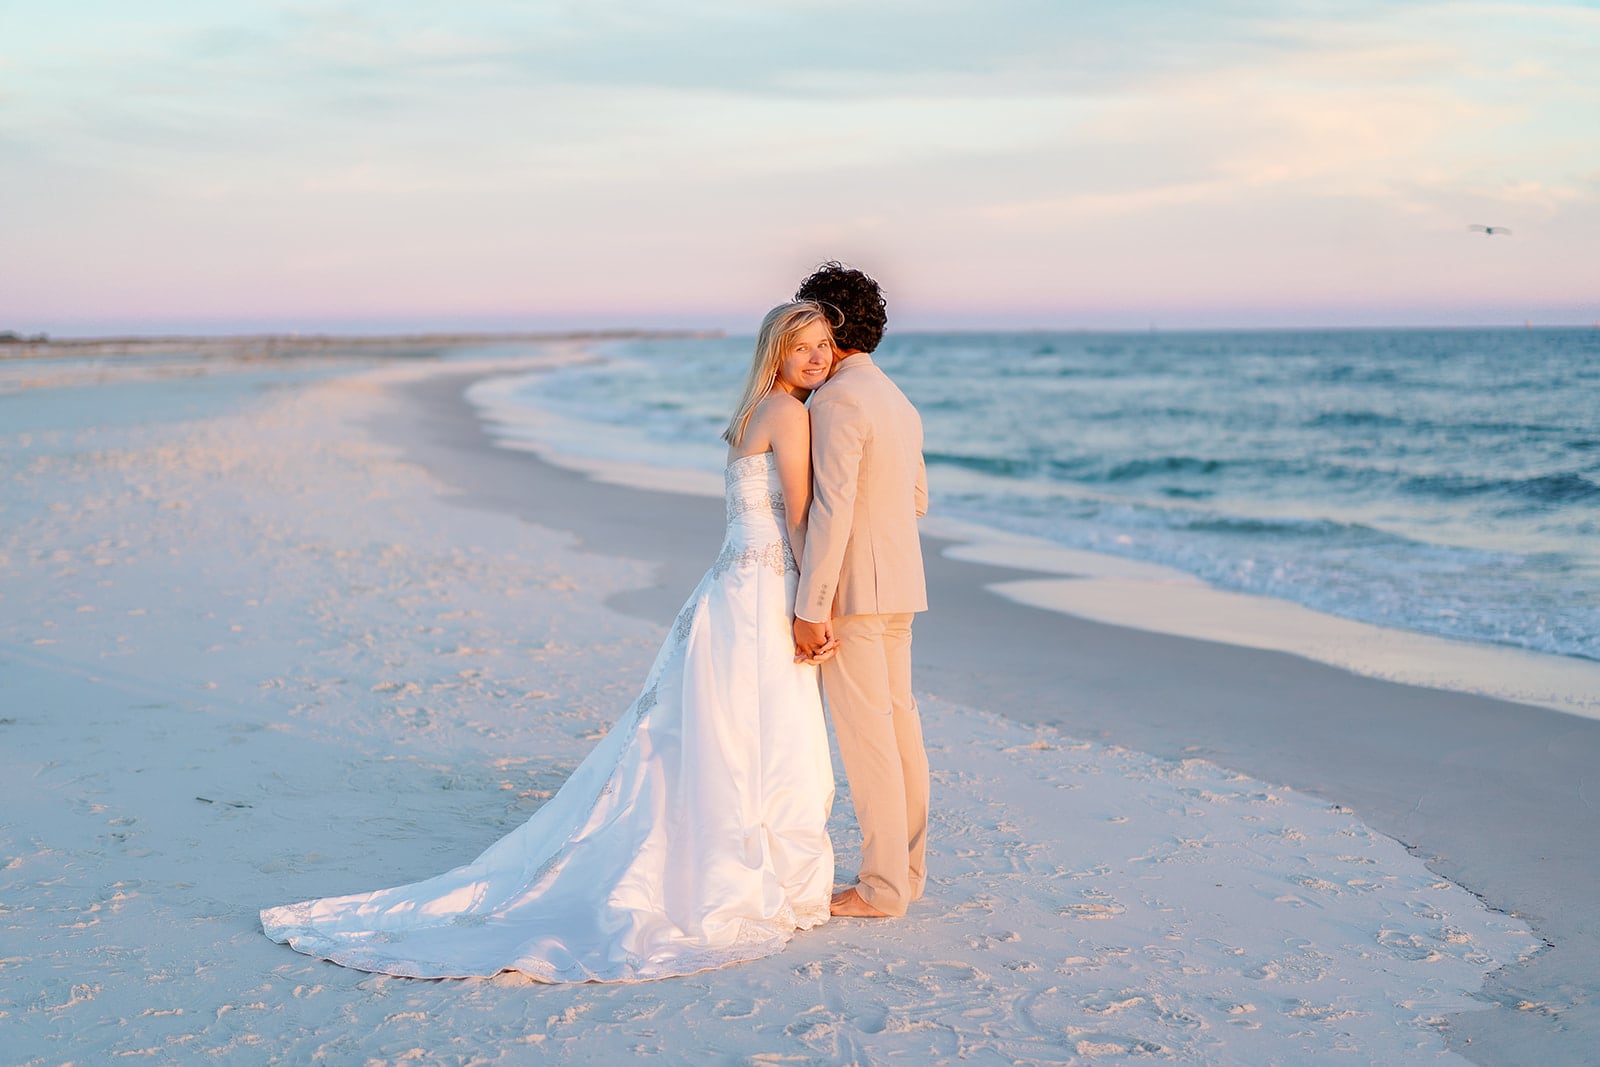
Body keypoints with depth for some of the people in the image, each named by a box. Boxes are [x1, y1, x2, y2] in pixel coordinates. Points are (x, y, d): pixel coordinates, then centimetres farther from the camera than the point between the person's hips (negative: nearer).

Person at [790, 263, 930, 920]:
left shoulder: (836, 401, -15)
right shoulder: (898, 402, 15)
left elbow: (832, 508, -22)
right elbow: (917, 501, 22)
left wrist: (810, 609, -21)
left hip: (851, 588, -9)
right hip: (899, 584, 10)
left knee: (865, 734, -4)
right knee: (897, 724, 12)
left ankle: (882, 886, 1)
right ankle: (906, 866, 20)